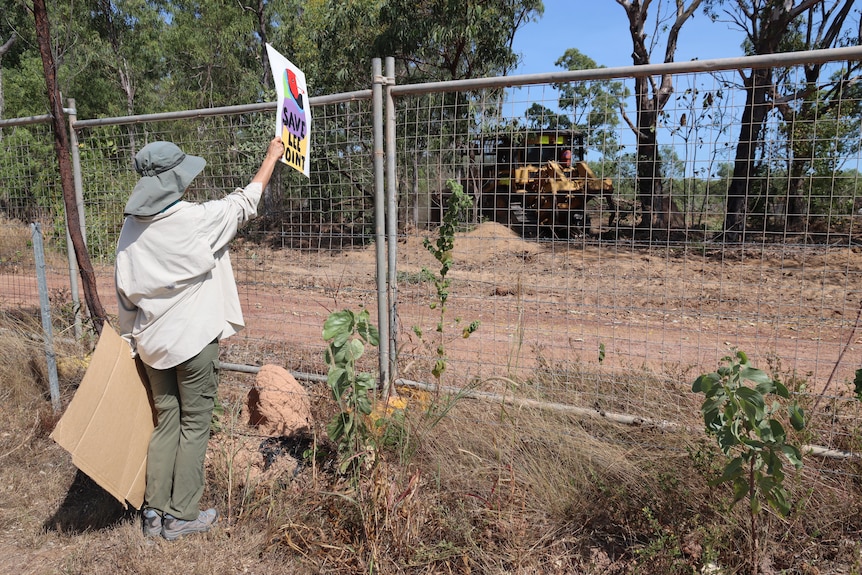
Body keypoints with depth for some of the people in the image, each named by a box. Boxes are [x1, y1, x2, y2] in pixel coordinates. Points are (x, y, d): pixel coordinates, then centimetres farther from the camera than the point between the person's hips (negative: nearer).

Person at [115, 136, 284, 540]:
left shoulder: (132, 225, 1)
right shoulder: (197, 219, -15)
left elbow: (125, 289, 6)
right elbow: (245, 202, 1)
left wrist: (132, 338, 17)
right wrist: (272, 156, 13)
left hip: (153, 343, 6)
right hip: (194, 340, -6)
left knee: (165, 423, 16)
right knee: (194, 426, 7)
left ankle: (153, 513, 23)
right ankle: (181, 516, 16)